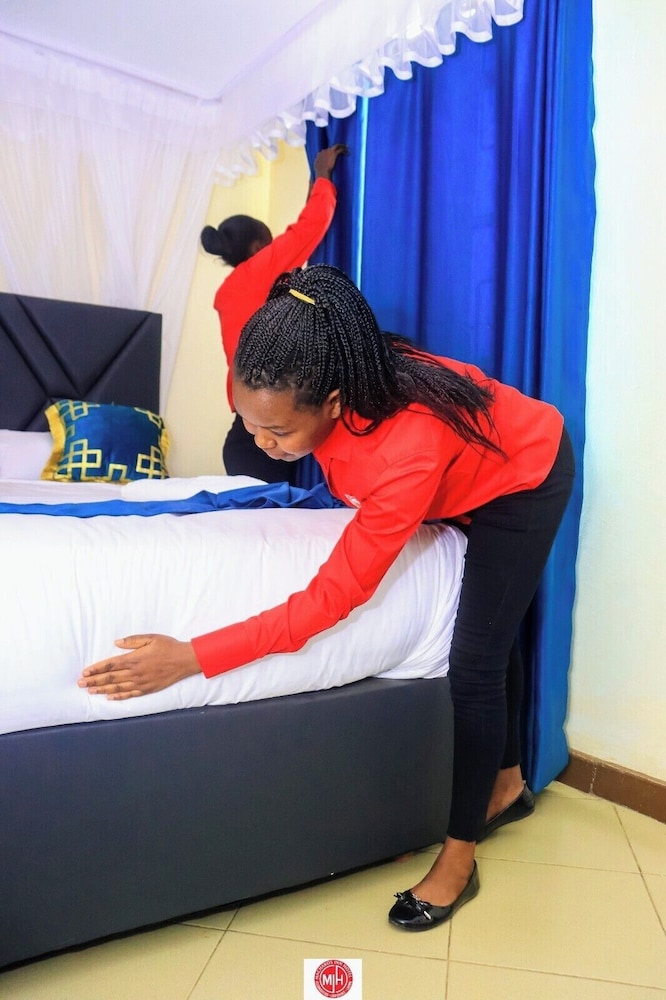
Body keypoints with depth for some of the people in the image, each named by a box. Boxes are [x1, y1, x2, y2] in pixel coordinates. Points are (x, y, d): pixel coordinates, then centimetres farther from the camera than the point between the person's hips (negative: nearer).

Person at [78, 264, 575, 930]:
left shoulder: (409, 449, -45)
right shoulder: (322, 391, -26)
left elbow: (333, 597, -40)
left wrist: (192, 658, -41)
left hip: (525, 479, -7)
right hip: (470, 476, 7)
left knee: (474, 664, -7)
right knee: (490, 633, 18)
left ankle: (459, 858, 11)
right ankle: (508, 783, 39)